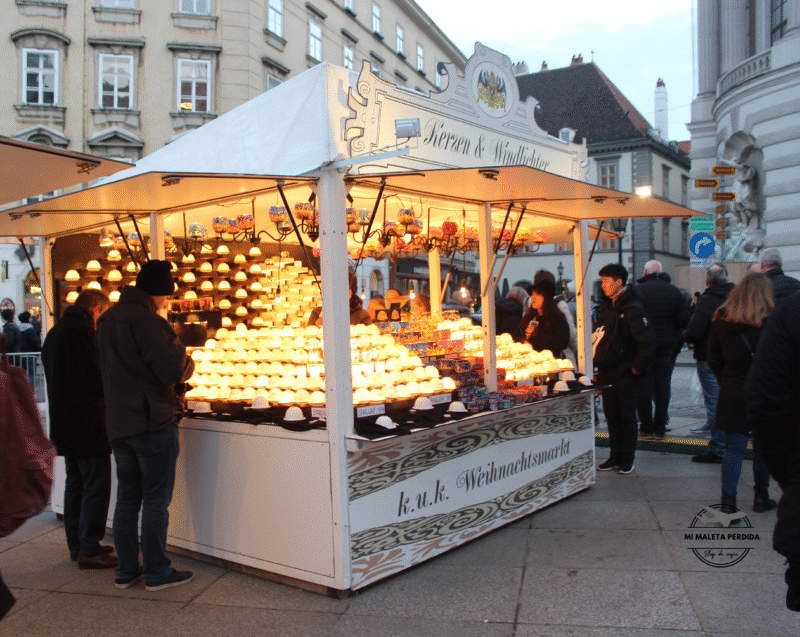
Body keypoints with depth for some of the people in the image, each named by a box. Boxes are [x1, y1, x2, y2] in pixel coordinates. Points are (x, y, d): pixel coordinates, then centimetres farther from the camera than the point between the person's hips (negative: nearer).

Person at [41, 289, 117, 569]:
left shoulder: (54, 332, 15)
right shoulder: (83, 331, -16)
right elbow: (96, 378, -22)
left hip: (63, 423, 10)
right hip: (87, 423, -10)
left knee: (75, 484, 17)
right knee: (96, 486, -3)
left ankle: (76, 544, 25)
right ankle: (89, 551, 0)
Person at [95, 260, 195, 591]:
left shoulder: (106, 320, 11)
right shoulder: (147, 321, -16)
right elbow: (173, 369, -23)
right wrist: (188, 364, 0)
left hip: (119, 423, 8)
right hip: (153, 421, -8)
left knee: (127, 498, 14)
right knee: (156, 500, 1)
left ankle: (126, 570, 22)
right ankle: (157, 573, 10)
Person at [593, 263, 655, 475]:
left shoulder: (632, 308, -15)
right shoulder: (607, 306, 10)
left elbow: (647, 341, -19)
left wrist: (637, 367, -15)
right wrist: (600, 362, 11)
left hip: (625, 372, -7)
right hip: (607, 371, 7)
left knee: (626, 416, 4)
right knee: (611, 415, 12)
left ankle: (627, 459, 15)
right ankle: (616, 456, 22)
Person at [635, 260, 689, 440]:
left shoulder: (637, 291, -7)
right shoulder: (674, 291, 3)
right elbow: (683, 319, 3)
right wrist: (675, 341, 13)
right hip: (667, 346, 3)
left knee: (644, 386, 4)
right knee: (663, 386, 8)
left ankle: (646, 428, 6)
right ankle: (659, 428, 11)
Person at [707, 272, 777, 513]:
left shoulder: (721, 321, -1)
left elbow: (714, 361, 4)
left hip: (732, 394, 2)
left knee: (733, 446, 5)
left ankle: (728, 499, -2)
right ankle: (761, 496, 25)